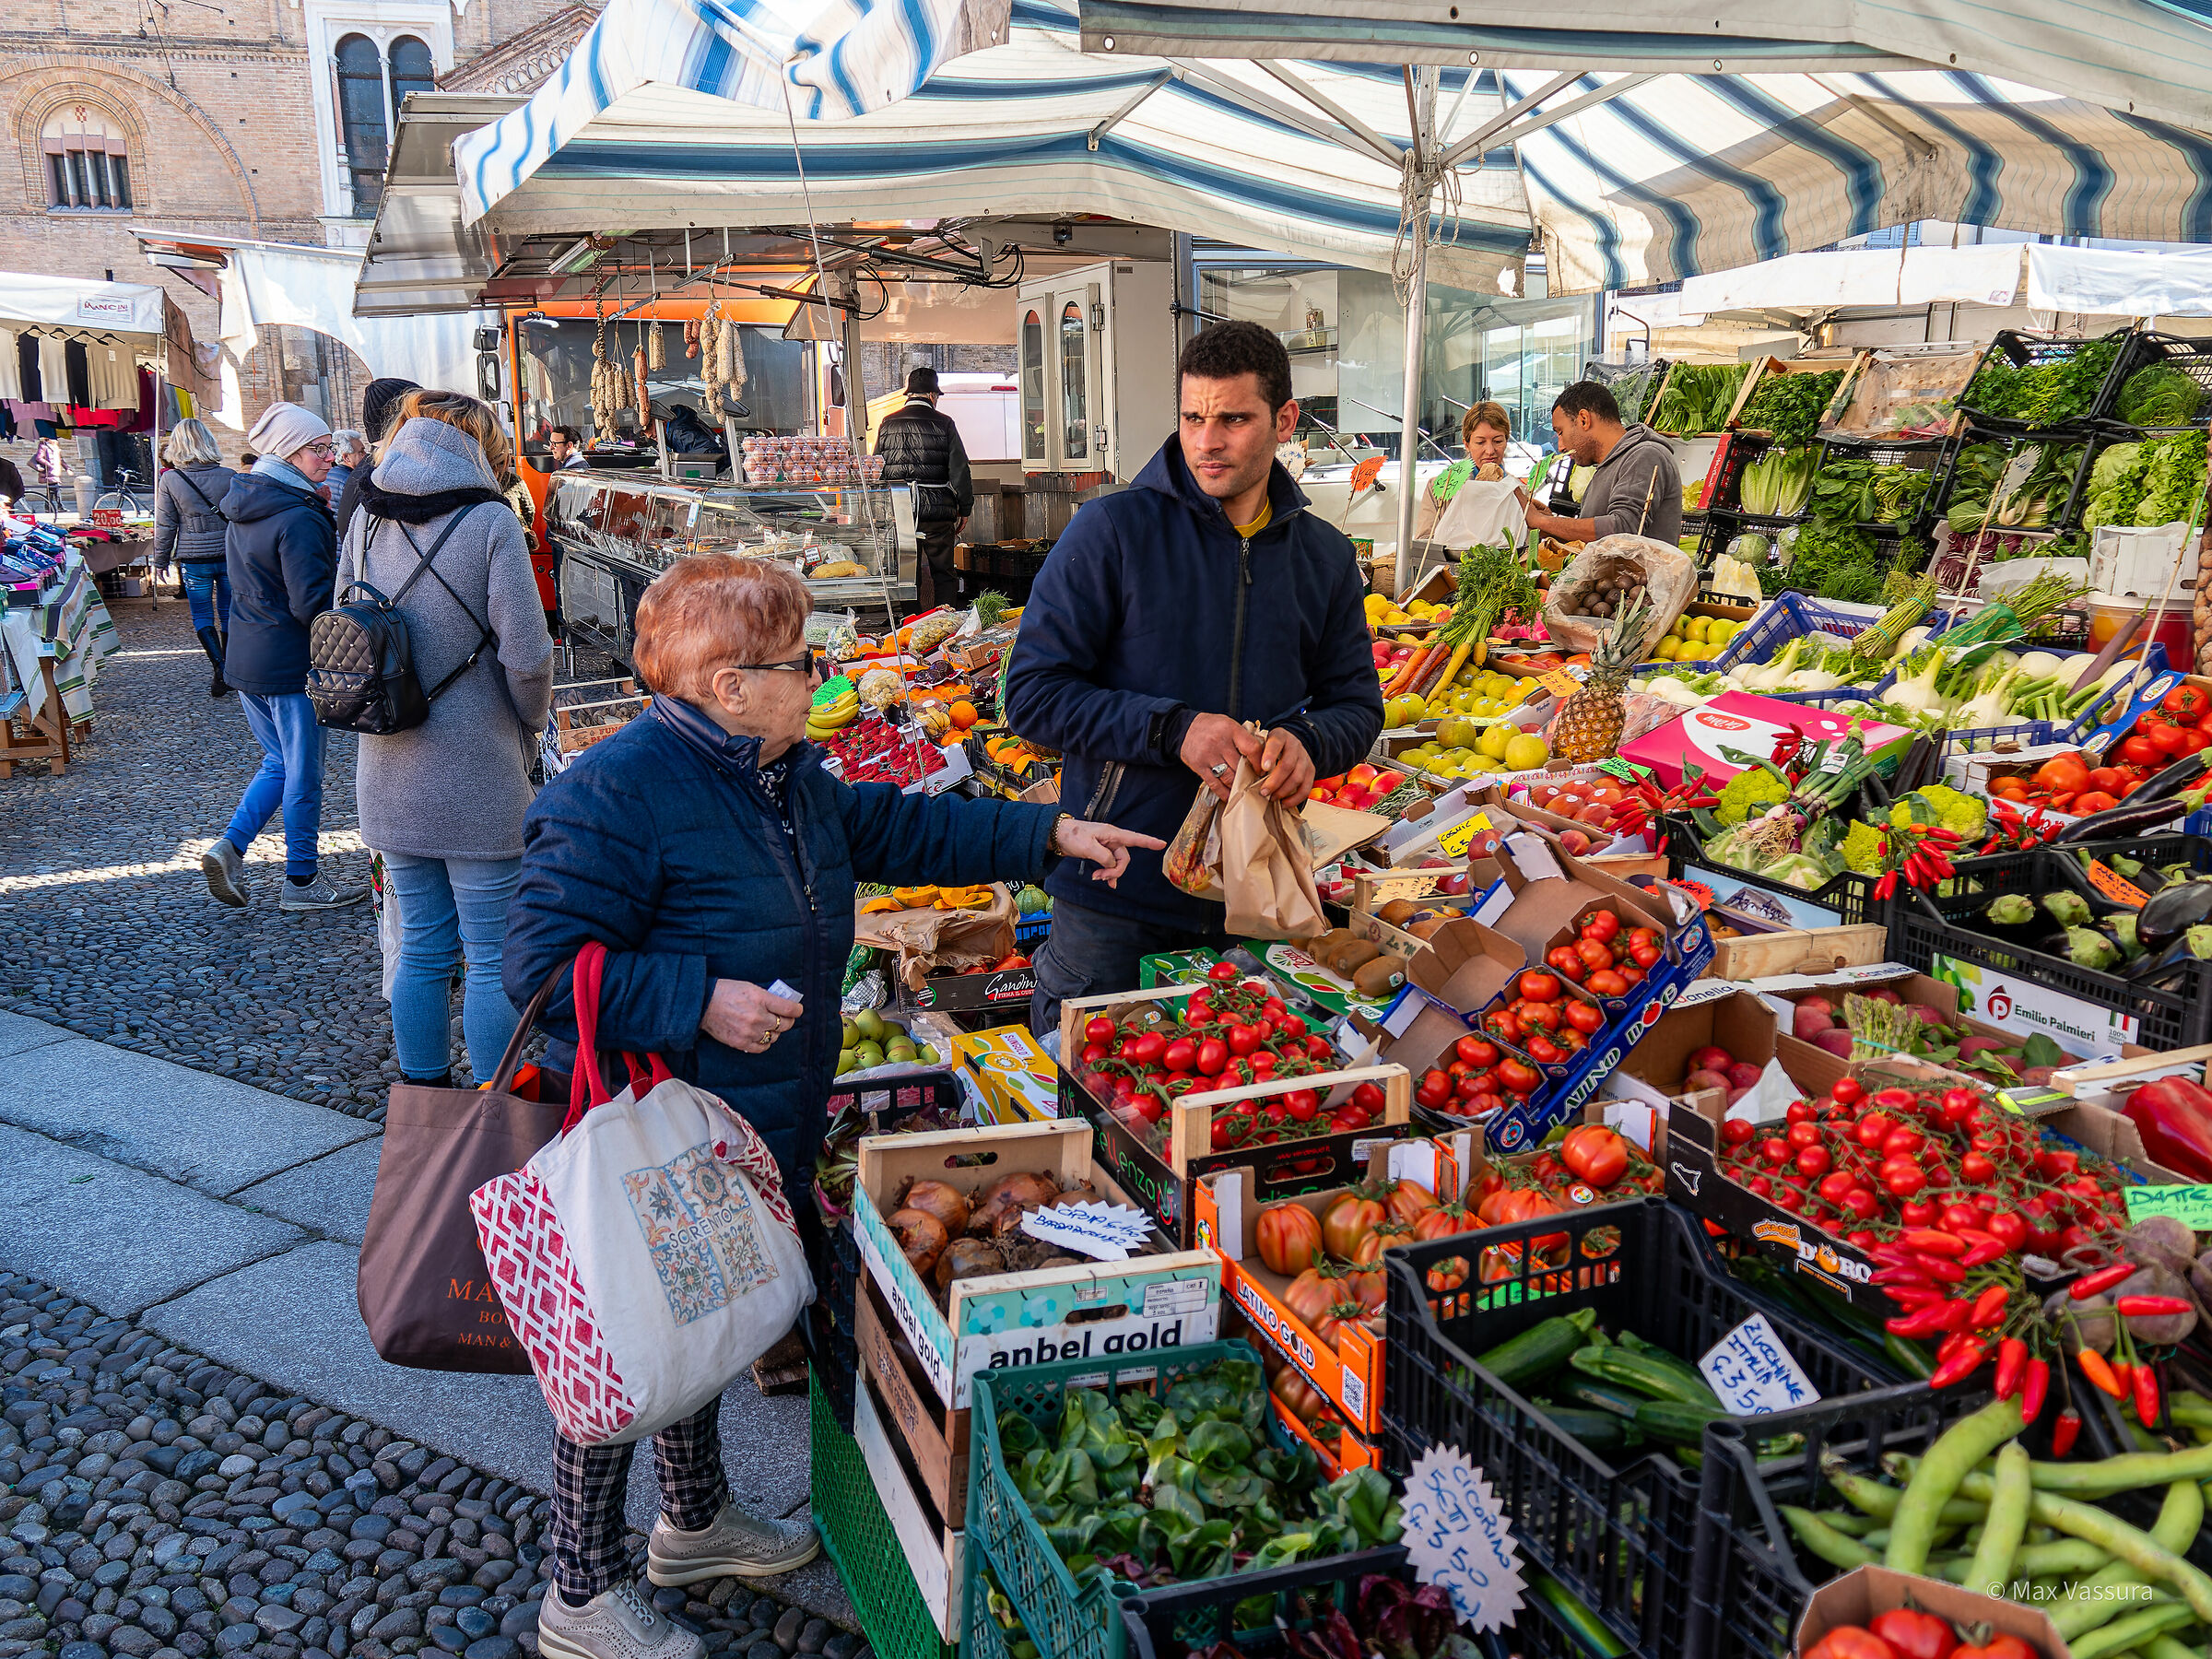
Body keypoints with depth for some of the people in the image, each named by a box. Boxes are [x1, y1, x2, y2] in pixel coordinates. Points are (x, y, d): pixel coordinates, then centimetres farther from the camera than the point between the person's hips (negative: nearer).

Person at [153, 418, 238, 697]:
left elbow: (165, 525, -1)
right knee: (228, 613, 12)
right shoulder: (229, 477, -3)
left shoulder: (169, 480, -5)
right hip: (229, 556, 1)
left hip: (192, 559, -1)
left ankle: (219, 666, -12)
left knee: (202, 615, 7)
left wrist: (162, 557, 11)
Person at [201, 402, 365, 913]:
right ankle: (302, 881, 14)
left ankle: (230, 847, 9)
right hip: (290, 666, -9)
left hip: (244, 659, 9)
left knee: (279, 761, 21)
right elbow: (313, 604, -22)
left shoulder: (243, 510, 10)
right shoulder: (299, 518, -20)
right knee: (303, 774, 4)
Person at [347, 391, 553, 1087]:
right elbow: (527, 657, -15)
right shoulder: (489, 522, -12)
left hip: (389, 776, 6)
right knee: (493, 960, 4)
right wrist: (528, 730, 3)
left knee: (421, 950, 17)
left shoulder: (365, 521, 5)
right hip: (477, 780, -6)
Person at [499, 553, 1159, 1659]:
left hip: (753, 1146, 9)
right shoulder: (612, 797, -22)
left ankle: (695, 1522, 46)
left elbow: (897, 828, 18)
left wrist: (1050, 835, 14)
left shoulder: (785, 774, 7)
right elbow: (542, 966, -23)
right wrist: (701, 1001, -30)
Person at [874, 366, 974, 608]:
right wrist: (965, 508, 5)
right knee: (942, 573, 4)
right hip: (937, 507, -3)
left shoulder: (887, 424, 7)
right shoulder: (943, 423, -2)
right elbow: (959, 470, -4)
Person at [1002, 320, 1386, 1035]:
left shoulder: (1325, 555, 7)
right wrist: (1173, 730, -22)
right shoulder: (1111, 531, -7)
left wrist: (1306, 743, -11)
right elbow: (1031, 694, -10)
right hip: (1116, 902, -4)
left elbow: (1357, 703, 13)